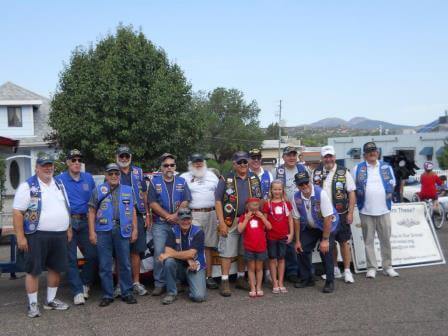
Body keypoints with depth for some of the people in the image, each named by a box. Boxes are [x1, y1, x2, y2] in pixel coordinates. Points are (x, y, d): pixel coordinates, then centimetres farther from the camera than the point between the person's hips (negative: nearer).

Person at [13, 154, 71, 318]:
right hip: (37, 235, -6)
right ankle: (33, 304, 11)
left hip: (60, 235, 6)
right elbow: (17, 212, -10)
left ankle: (51, 300, 26)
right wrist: (20, 237, -15)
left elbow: (66, 208, 21)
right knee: (33, 270, 0)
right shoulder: (28, 186, -6)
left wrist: (68, 229, 15)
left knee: (56, 268, 12)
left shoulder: (59, 185, 14)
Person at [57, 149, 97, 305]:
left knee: (93, 255, 2)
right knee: (71, 258, -1)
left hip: (85, 221, 3)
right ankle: (78, 291, 4)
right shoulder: (59, 180, 1)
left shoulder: (89, 178, 11)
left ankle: (85, 283, 23)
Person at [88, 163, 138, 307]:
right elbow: (92, 212, 6)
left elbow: (133, 211, 13)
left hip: (122, 230, 1)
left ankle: (127, 293, 13)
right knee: (105, 265, 2)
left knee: (125, 264, 4)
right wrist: (92, 232, -3)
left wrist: (135, 230, 5)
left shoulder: (128, 191, 14)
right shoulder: (98, 191, 9)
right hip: (103, 231, -1)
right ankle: (107, 295, 10)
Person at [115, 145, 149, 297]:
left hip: (137, 216, 2)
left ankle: (136, 283, 14)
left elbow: (144, 195, 14)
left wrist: (147, 215, 8)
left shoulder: (138, 172, 14)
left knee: (136, 251, 5)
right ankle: (120, 284, 9)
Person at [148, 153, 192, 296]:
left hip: (178, 223, 2)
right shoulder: (155, 182, 5)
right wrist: (168, 216, -10)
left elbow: (186, 201, 2)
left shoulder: (181, 182, 11)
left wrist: (176, 215, -13)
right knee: (159, 254, -7)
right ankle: (159, 284, 2)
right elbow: (152, 203, -4)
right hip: (160, 224, -1)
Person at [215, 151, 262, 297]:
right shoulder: (226, 179, -2)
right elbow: (218, 201, -5)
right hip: (230, 222, -4)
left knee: (244, 252, 13)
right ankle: (224, 281, 4)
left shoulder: (254, 179, 10)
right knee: (227, 252, -3)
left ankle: (241, 278, 25)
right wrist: (222, 223, -12)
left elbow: (259, 200, 14)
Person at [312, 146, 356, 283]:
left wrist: (350, 213, -8)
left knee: (344, 242, 0)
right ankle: (335, 270, 23)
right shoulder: (316, 173, 6)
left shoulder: (344, 172, -3)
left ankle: (347, 271, 8)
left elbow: (352, 193, -3)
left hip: (340, 214, -3)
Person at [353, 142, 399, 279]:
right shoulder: (358, 168, 4)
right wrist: (360, 195, -1)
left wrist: (387, 196, 6)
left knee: (386, 239, 5)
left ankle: (388, 266, 15)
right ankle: (371, 267, 10)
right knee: (368, 240, 3)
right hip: (366, 211, -1)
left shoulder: (386, 167, 9)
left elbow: (392, 184, 15)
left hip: (384, 210, 1)